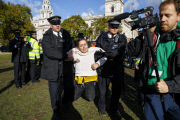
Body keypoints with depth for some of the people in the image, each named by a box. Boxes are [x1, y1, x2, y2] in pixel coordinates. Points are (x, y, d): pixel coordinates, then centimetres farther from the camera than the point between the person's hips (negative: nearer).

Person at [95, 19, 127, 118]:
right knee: (103, 91, 13)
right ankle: (102, 108, 38)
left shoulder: (122, 38, 2)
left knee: (117, 91, 13)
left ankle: (114, 109, 38)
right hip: (104, 68, -1)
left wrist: (104, 53, -17)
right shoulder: (101, 37, 1)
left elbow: (119, 52, -14)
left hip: (118, 70, 2)